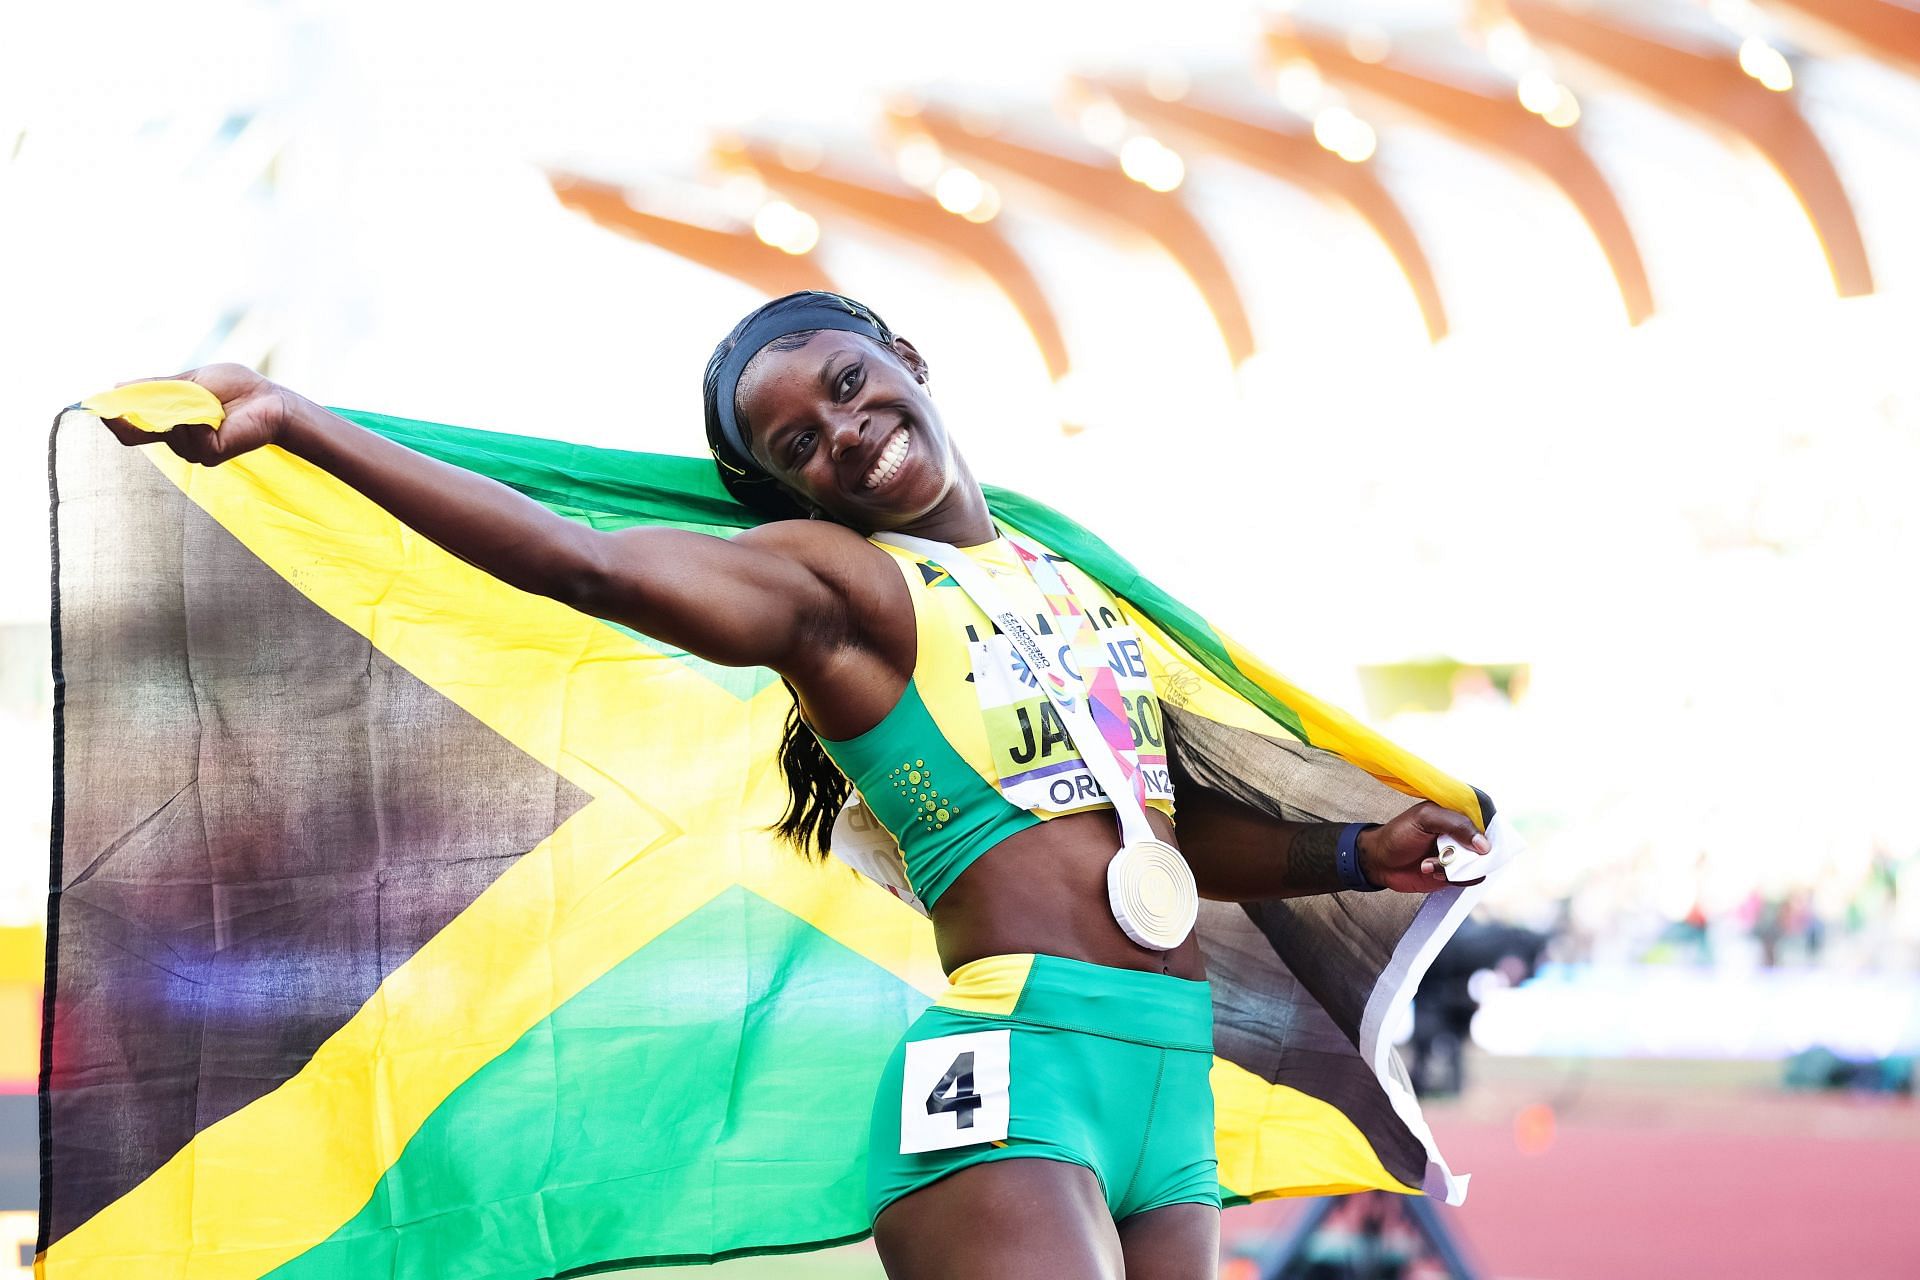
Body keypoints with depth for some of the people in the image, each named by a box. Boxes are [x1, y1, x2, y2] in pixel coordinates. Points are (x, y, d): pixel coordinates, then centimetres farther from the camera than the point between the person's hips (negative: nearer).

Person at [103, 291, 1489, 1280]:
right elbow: (580, 558, -12)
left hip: (1171, 1094, 6)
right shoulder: (832, 580, 2)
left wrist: (1356, 854, 16)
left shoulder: (1080, 583, 20)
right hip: (1012, 1068, -6)